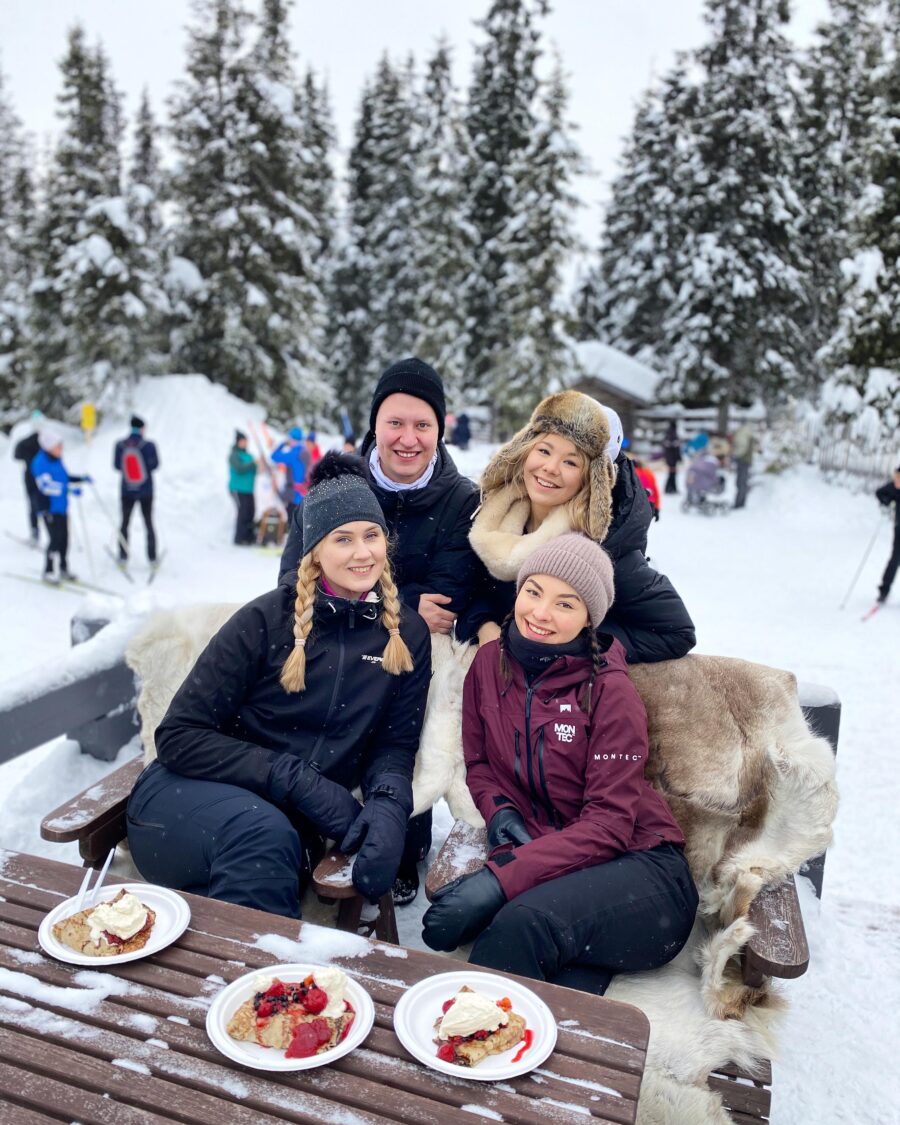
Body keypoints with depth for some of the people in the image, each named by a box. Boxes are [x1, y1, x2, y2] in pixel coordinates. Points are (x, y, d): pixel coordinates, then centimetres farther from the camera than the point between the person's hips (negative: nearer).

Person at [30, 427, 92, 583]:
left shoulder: (57, 459, 8)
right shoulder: (40, 462, -18)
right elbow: (45, 485, -28)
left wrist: (81, 479, 8)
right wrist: (69, 489, -35)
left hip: (62, 506, 8)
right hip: (50, 509, -8)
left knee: (64, 538, 12)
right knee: (56, 539, -6)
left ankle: (64, 569, 26)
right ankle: (48, 572, 10)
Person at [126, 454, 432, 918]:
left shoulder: (407, 634, 1)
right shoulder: (266, 619, -8)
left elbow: (395, 744, 5)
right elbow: (177, 737, -8)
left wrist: (388, 804, -19)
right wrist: (298, 780, -18)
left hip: (294, 819, 3)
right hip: (185, 797, -2)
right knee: (264, 834, -35)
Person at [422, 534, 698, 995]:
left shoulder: (610, 690, -12)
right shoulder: (491, 662, 3)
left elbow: (609, 824, -17)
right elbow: (477, 762, 15)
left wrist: (501, 877, -28)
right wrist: (498, 811, -9)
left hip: (637, 864, -3)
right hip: (550, 859, 3)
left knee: (524, 920, -34)